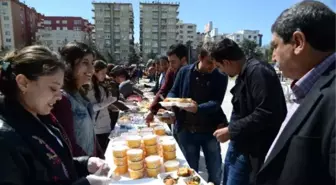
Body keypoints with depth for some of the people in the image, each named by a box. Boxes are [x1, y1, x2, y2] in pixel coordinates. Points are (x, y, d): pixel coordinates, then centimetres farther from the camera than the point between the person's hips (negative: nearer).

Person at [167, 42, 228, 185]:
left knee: (215, 173, 15)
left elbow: (216, 103, -15)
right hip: (186, 130, 1)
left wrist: (198, 108, -34)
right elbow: (173, 92, 6)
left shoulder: (221, 77, -5)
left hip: (210, 130, 0)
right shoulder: (185, 71, -2)